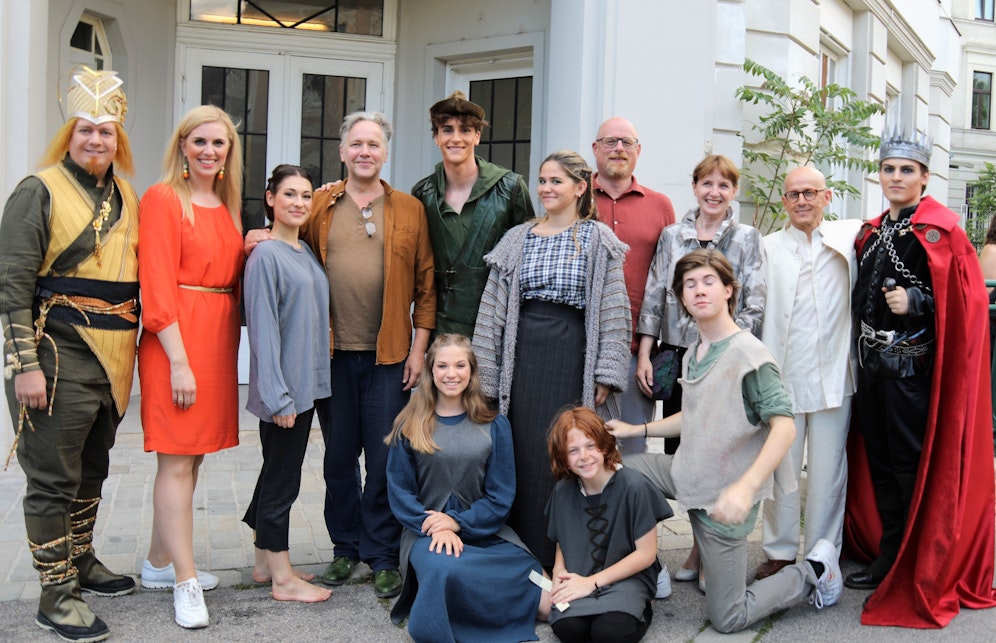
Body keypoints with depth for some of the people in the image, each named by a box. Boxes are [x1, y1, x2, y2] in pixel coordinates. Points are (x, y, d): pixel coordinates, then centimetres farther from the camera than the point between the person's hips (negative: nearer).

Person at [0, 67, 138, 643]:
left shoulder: (126, 196, 12)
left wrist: (129, 353, 16)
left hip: (112, 358, 7)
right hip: (58, 358, -7)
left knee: (92, 470, 19)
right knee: (53, 479, 1)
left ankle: (81, 561, 36)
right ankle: (56, 593, 11)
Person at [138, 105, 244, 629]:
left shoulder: (226, 206, 15)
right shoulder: (163, 199, -7)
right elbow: (157, 286, -13)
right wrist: (178, 361, -17)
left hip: (218, 339, 8)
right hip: (176, 339, -8)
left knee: (193, 455, 12)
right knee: (178, 460, -3)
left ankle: (159, 562, 25)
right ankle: (185, 582, 3)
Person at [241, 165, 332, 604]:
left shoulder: (306, 252, 13)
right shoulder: (266, 256, -12)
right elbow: (263, 327, -16)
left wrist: (307, 386, 14)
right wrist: (278, 395, -19)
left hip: (306, 383, 8)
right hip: (284, 390, -8)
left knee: (279, 473, 16)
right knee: (281, 478, -1)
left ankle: (266, 563, 27)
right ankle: (282, 579, 9)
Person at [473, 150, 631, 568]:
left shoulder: (598, 240, 3)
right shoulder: (517, 240, 12)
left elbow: (613, 310, -2)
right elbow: (493, 310, 11)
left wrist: (605, 374, -9)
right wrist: (485, 375, 6)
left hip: (574, 356, -3)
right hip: (524, 356, 3)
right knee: (524, 457, 3)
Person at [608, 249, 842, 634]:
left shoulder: (749, 354, -19)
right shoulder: (692, 354, 7)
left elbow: (784, 427, -25)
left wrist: (745, 487, -38)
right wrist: (637, 430, 17)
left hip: (725, 493, -7)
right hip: (687, 473, 8)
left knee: (727, 619, -3)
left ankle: (814, 571, 18)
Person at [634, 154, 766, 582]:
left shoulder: (747, 240, 3)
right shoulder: (671, 236, 10)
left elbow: (753, 306, -2)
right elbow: (654, 298, 9)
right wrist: (644, 355, 3)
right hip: (676, 357, 3)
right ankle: (701, 545, 20)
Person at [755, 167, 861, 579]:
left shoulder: (847, 238, 8)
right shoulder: (768, 247, 7)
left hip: (833, 374, 0)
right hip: (782, 375, 0)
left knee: (828, 472, 5)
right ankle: (779, 552, 19)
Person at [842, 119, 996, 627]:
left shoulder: (940, 231, -8)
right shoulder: (870, 233, 13)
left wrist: (915, 302, -24)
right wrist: (862, 352, 12)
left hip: (913, 369, -7)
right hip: (871, 365, 7)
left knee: (910, 467, -2)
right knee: (879, 464, 12)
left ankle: (912, 570, 11)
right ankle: (886, 559, 25)